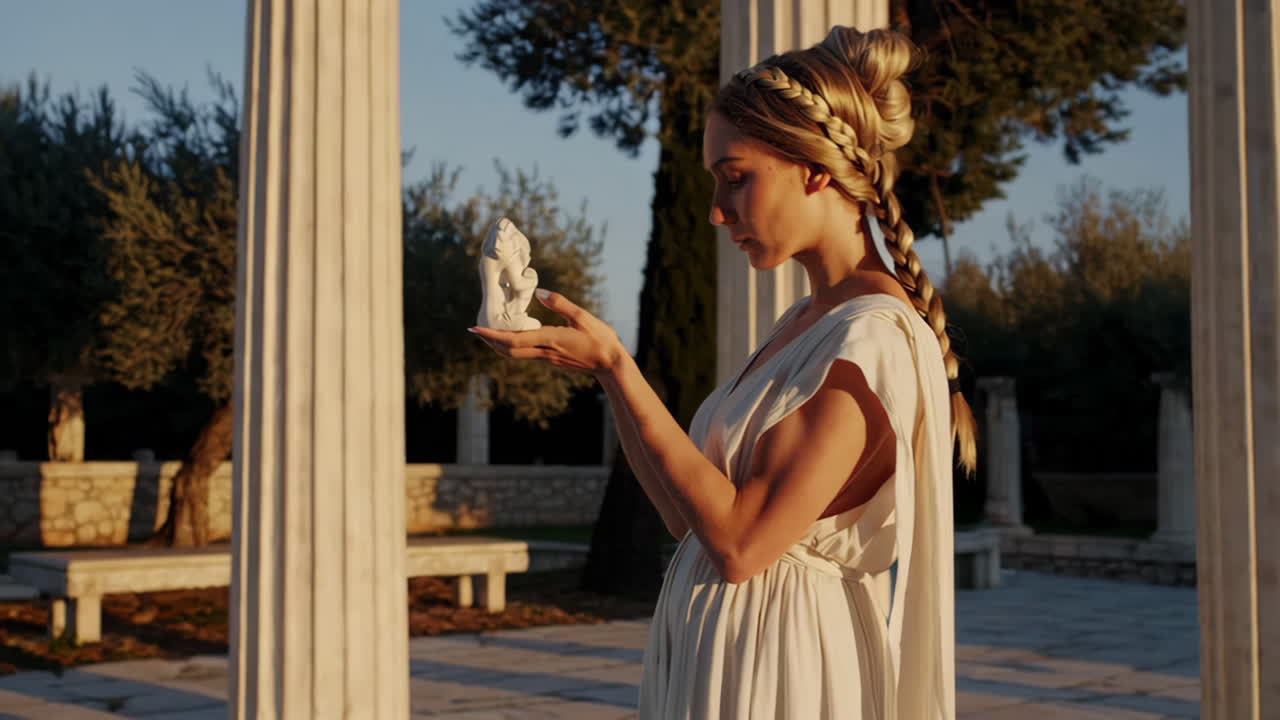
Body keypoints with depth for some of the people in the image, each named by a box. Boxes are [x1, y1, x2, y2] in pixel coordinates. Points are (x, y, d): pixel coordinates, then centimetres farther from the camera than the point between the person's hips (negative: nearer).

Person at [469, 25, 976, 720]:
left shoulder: (875, 337, -18)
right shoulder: (803, 325, 9)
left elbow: (739, 542, -23)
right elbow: (690, 516, 8)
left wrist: (615, 366, -20)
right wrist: (601, 368, 5)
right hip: (709, 656, 8)